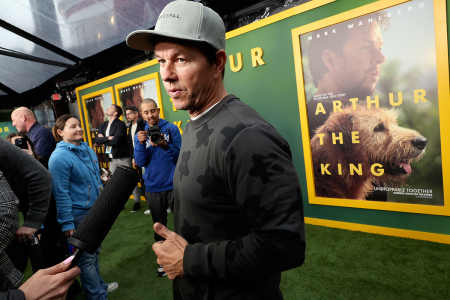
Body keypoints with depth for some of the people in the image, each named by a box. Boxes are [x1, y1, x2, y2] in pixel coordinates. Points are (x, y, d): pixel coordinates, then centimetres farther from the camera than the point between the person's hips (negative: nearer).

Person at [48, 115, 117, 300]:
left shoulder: (88, 151, 5)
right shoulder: (59, 157, -19)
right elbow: (61, 193, -19)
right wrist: (67, 223, -18)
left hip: (95, 211, 7)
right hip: (78, 215, -7)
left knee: (94, 252, 22)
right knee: (87, 258, 8)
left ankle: (98, 285, 40)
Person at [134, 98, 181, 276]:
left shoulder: (171, 128, -5)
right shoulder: (140, 134, 5)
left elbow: (179, 156, -10)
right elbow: (141, 162, -1)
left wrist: (164, 145, -27)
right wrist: (141, 144, -18)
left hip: (173, 184, -3)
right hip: (153, 188, 3)